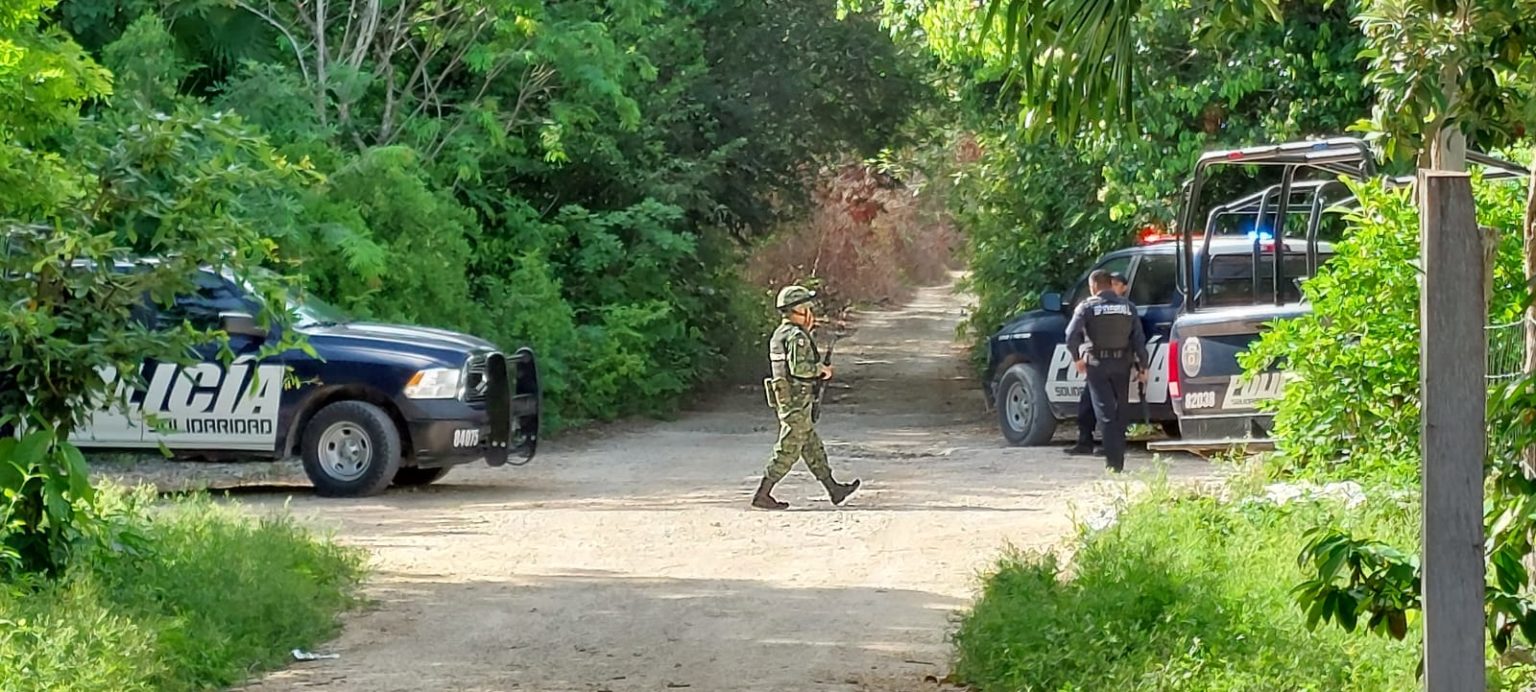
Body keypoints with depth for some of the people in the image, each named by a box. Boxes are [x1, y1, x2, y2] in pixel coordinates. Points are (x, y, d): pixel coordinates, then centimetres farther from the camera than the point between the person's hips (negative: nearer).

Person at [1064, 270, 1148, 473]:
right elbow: (1139, 339, 3)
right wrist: (1143, 366, 6)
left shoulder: (1087, 307, -4)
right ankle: (1118, 461, 17)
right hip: (1122, 365, 3)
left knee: (1106, 413, -2)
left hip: (1097, 364, -3)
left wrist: (1078, 358, 1)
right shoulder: (1128, 307, 7)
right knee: (1120, 412, 13)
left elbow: (1071, 336, -13)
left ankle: (1113, 460, -11)